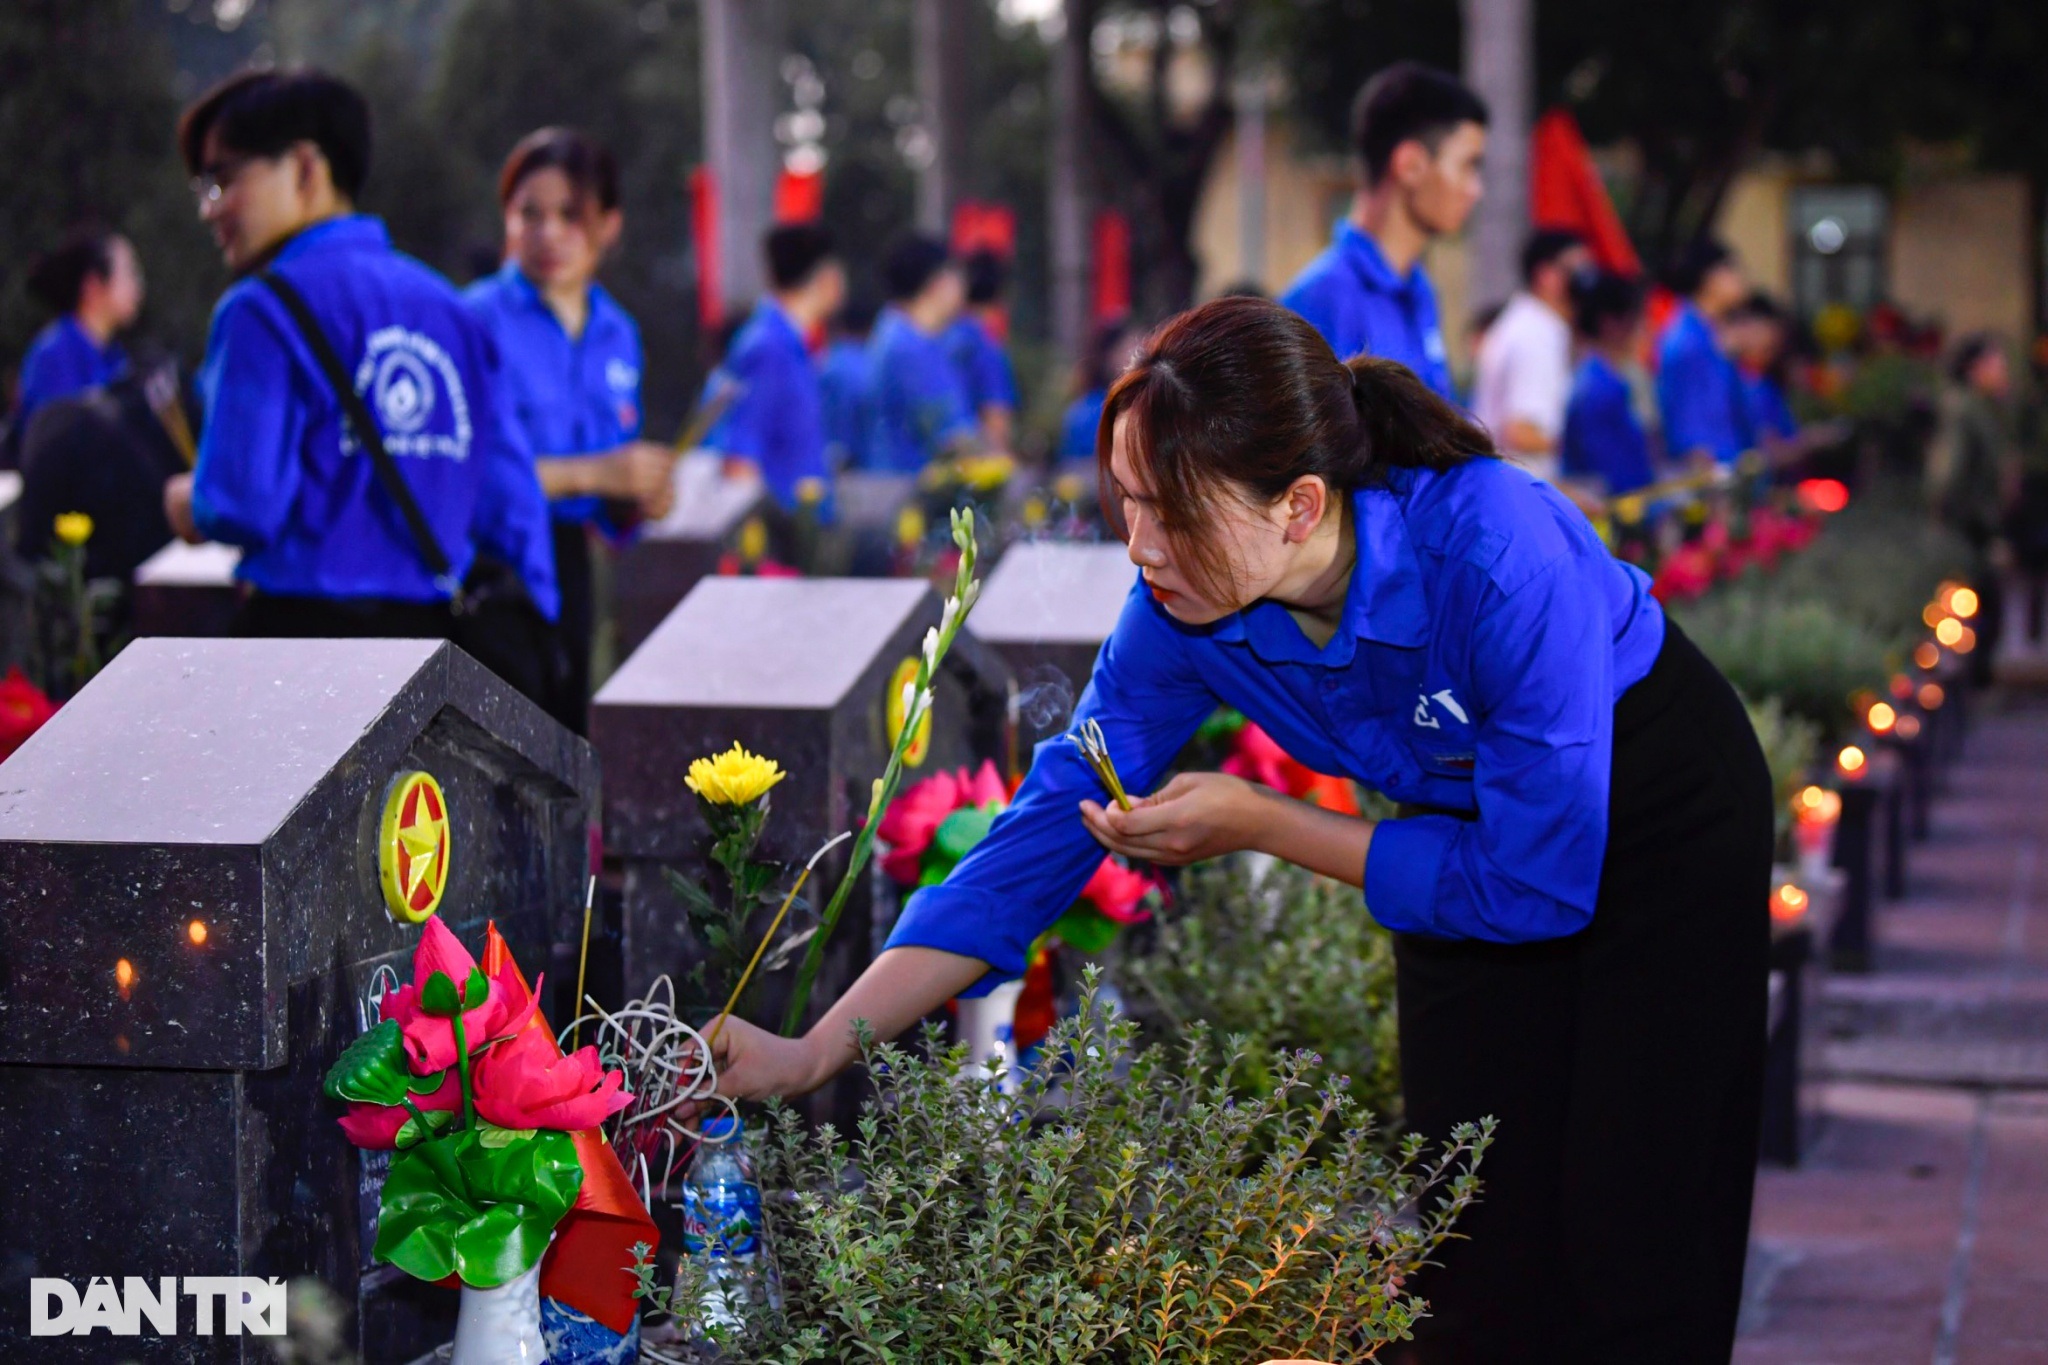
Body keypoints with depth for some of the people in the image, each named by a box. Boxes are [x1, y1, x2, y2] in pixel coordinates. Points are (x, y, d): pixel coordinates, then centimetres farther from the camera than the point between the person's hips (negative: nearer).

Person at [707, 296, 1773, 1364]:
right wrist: (814, 1053, -21)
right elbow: (1045, 835, -16)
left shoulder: (1496, 559, -38)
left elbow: (1538, 884, -32)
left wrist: (1258, 824, -28)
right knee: (1476, 1242, 5)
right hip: (1476, 828, 5)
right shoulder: (1183, 616, -23)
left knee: (1629, 1253, -6)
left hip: (1666, 823, -4)